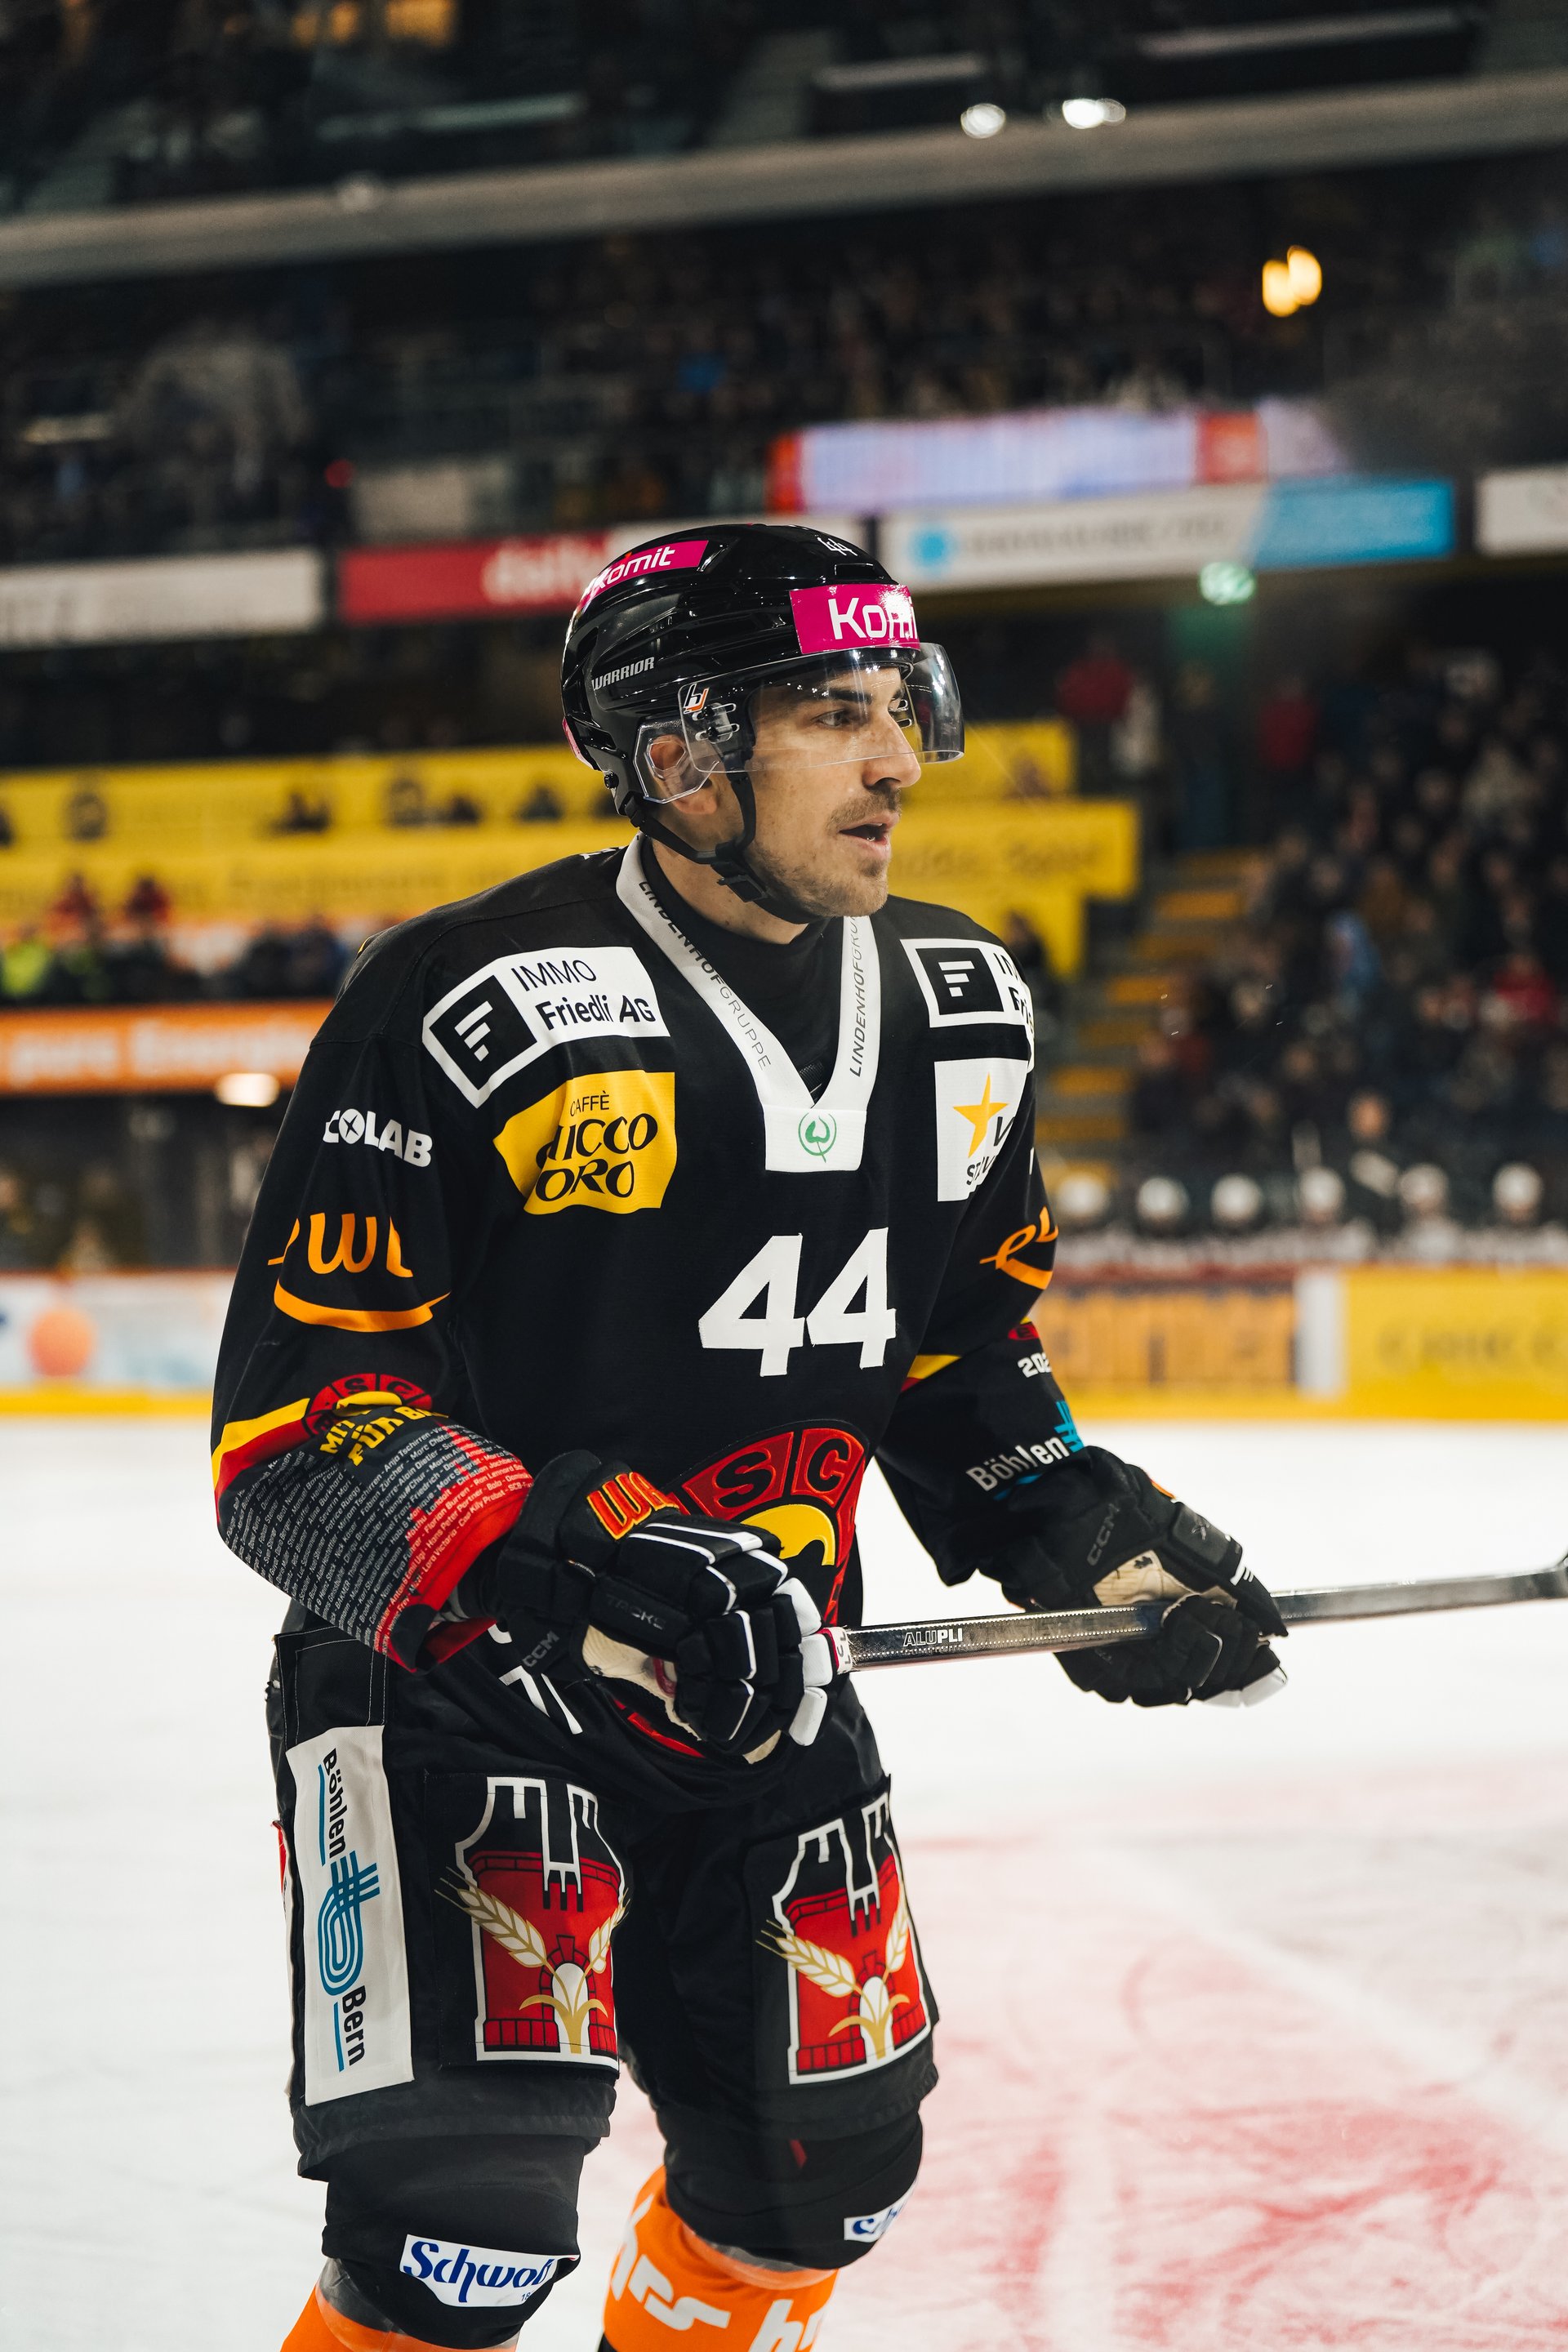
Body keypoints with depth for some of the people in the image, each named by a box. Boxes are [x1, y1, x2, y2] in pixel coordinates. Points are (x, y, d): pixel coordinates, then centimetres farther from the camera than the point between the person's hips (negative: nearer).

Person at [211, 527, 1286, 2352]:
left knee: (826, 2167, 14)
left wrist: (1090, 1533, 0)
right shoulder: (471, 1006, -20)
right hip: (446, 1691, -7)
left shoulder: (957, 1010, 3)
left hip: (759, 1701, 7)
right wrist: (579, 1582, -34)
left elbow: (966, 1352, 17)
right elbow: (290, 1440, -21)